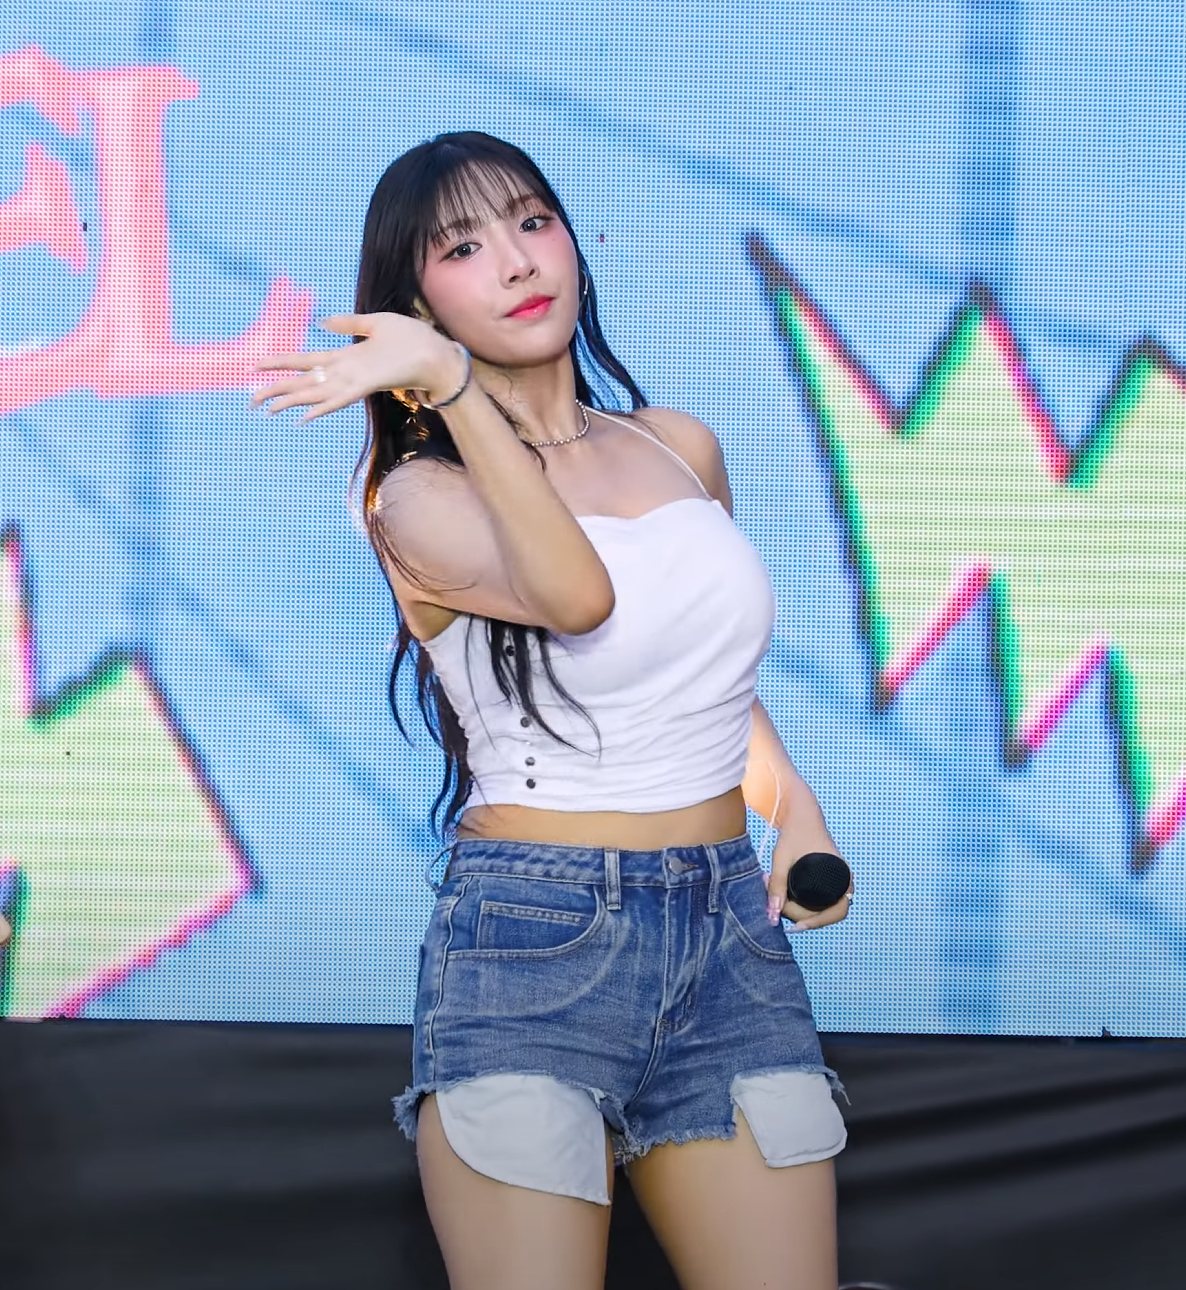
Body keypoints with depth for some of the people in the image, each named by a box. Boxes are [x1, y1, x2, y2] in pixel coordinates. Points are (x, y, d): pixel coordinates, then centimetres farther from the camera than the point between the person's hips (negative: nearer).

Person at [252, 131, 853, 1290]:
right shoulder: (418, 498, -5)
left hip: (731, 930, 5)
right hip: (530, 935, -5)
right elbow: (577, 596, -25)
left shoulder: (681, 448, 12)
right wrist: (449, 379, -26)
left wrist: (797, 811, 11)